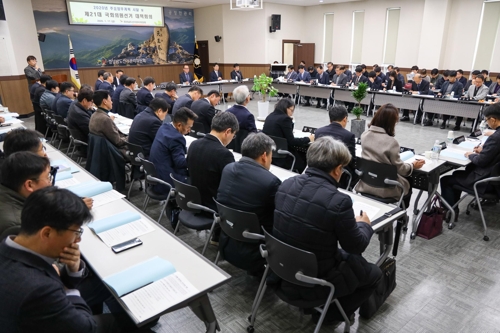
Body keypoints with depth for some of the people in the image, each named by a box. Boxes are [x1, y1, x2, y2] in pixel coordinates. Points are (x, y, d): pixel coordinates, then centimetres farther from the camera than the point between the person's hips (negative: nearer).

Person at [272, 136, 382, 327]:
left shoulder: (286, 184, -9)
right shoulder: (339, 201, -27)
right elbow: (356, 247, -11)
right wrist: (363, 225, 11)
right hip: (314, 281, -6)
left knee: (345, 255, 29)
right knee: (374, 273, 18)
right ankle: (329, 315, 18)